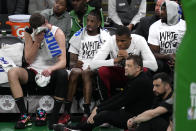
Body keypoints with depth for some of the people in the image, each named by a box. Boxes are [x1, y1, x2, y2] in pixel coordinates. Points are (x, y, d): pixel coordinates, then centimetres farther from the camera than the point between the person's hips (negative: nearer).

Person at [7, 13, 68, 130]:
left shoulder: (57, 33, -9)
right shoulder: (29, 34, 1)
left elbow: (63, 61, -18)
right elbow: (28, 60, -2)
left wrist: (51, 69, -40)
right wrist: (37, 42, -16)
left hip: (51, 72, -3)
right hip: (34, 72, 3)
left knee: (63, 74, -37)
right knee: (13, 73, -26)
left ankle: (54, 118, -29)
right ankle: (25, 116, -28)